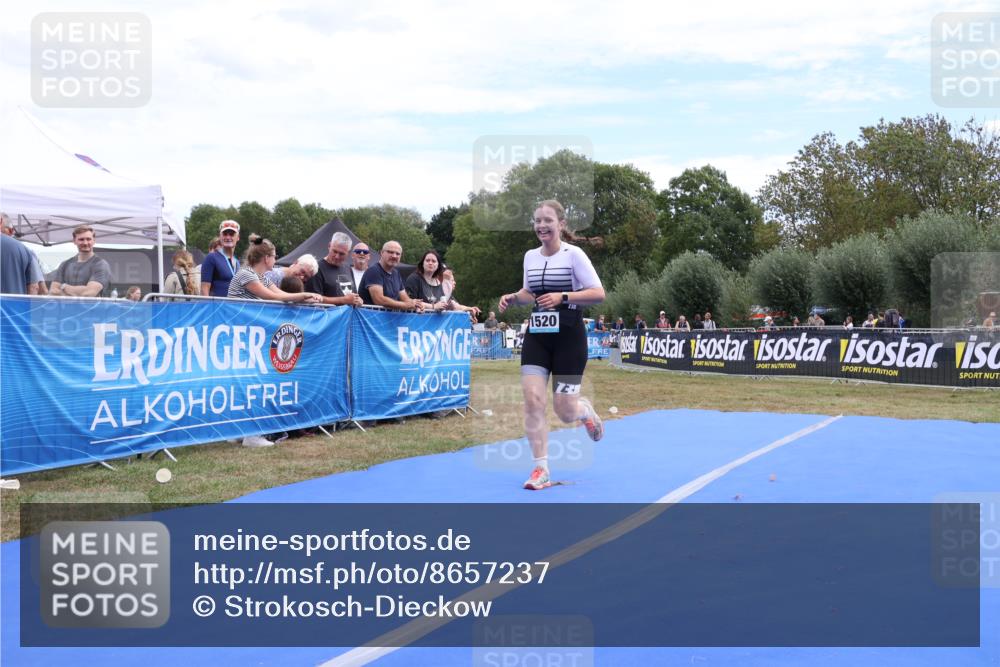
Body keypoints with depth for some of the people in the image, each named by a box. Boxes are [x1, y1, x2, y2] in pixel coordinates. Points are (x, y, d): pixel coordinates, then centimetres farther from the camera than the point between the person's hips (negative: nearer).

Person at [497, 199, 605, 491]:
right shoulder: (530, 256, 9)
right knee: (532, 400, -11)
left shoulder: (574, 254, -9)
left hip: (568, 337, -4)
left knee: (564, 411, -2)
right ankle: (541, 469, -2)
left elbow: (599, 293, -12)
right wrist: (512, 298, 3)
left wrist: (563, 296, -24)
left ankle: (585, 410, 37)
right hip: (536, 336, 5)